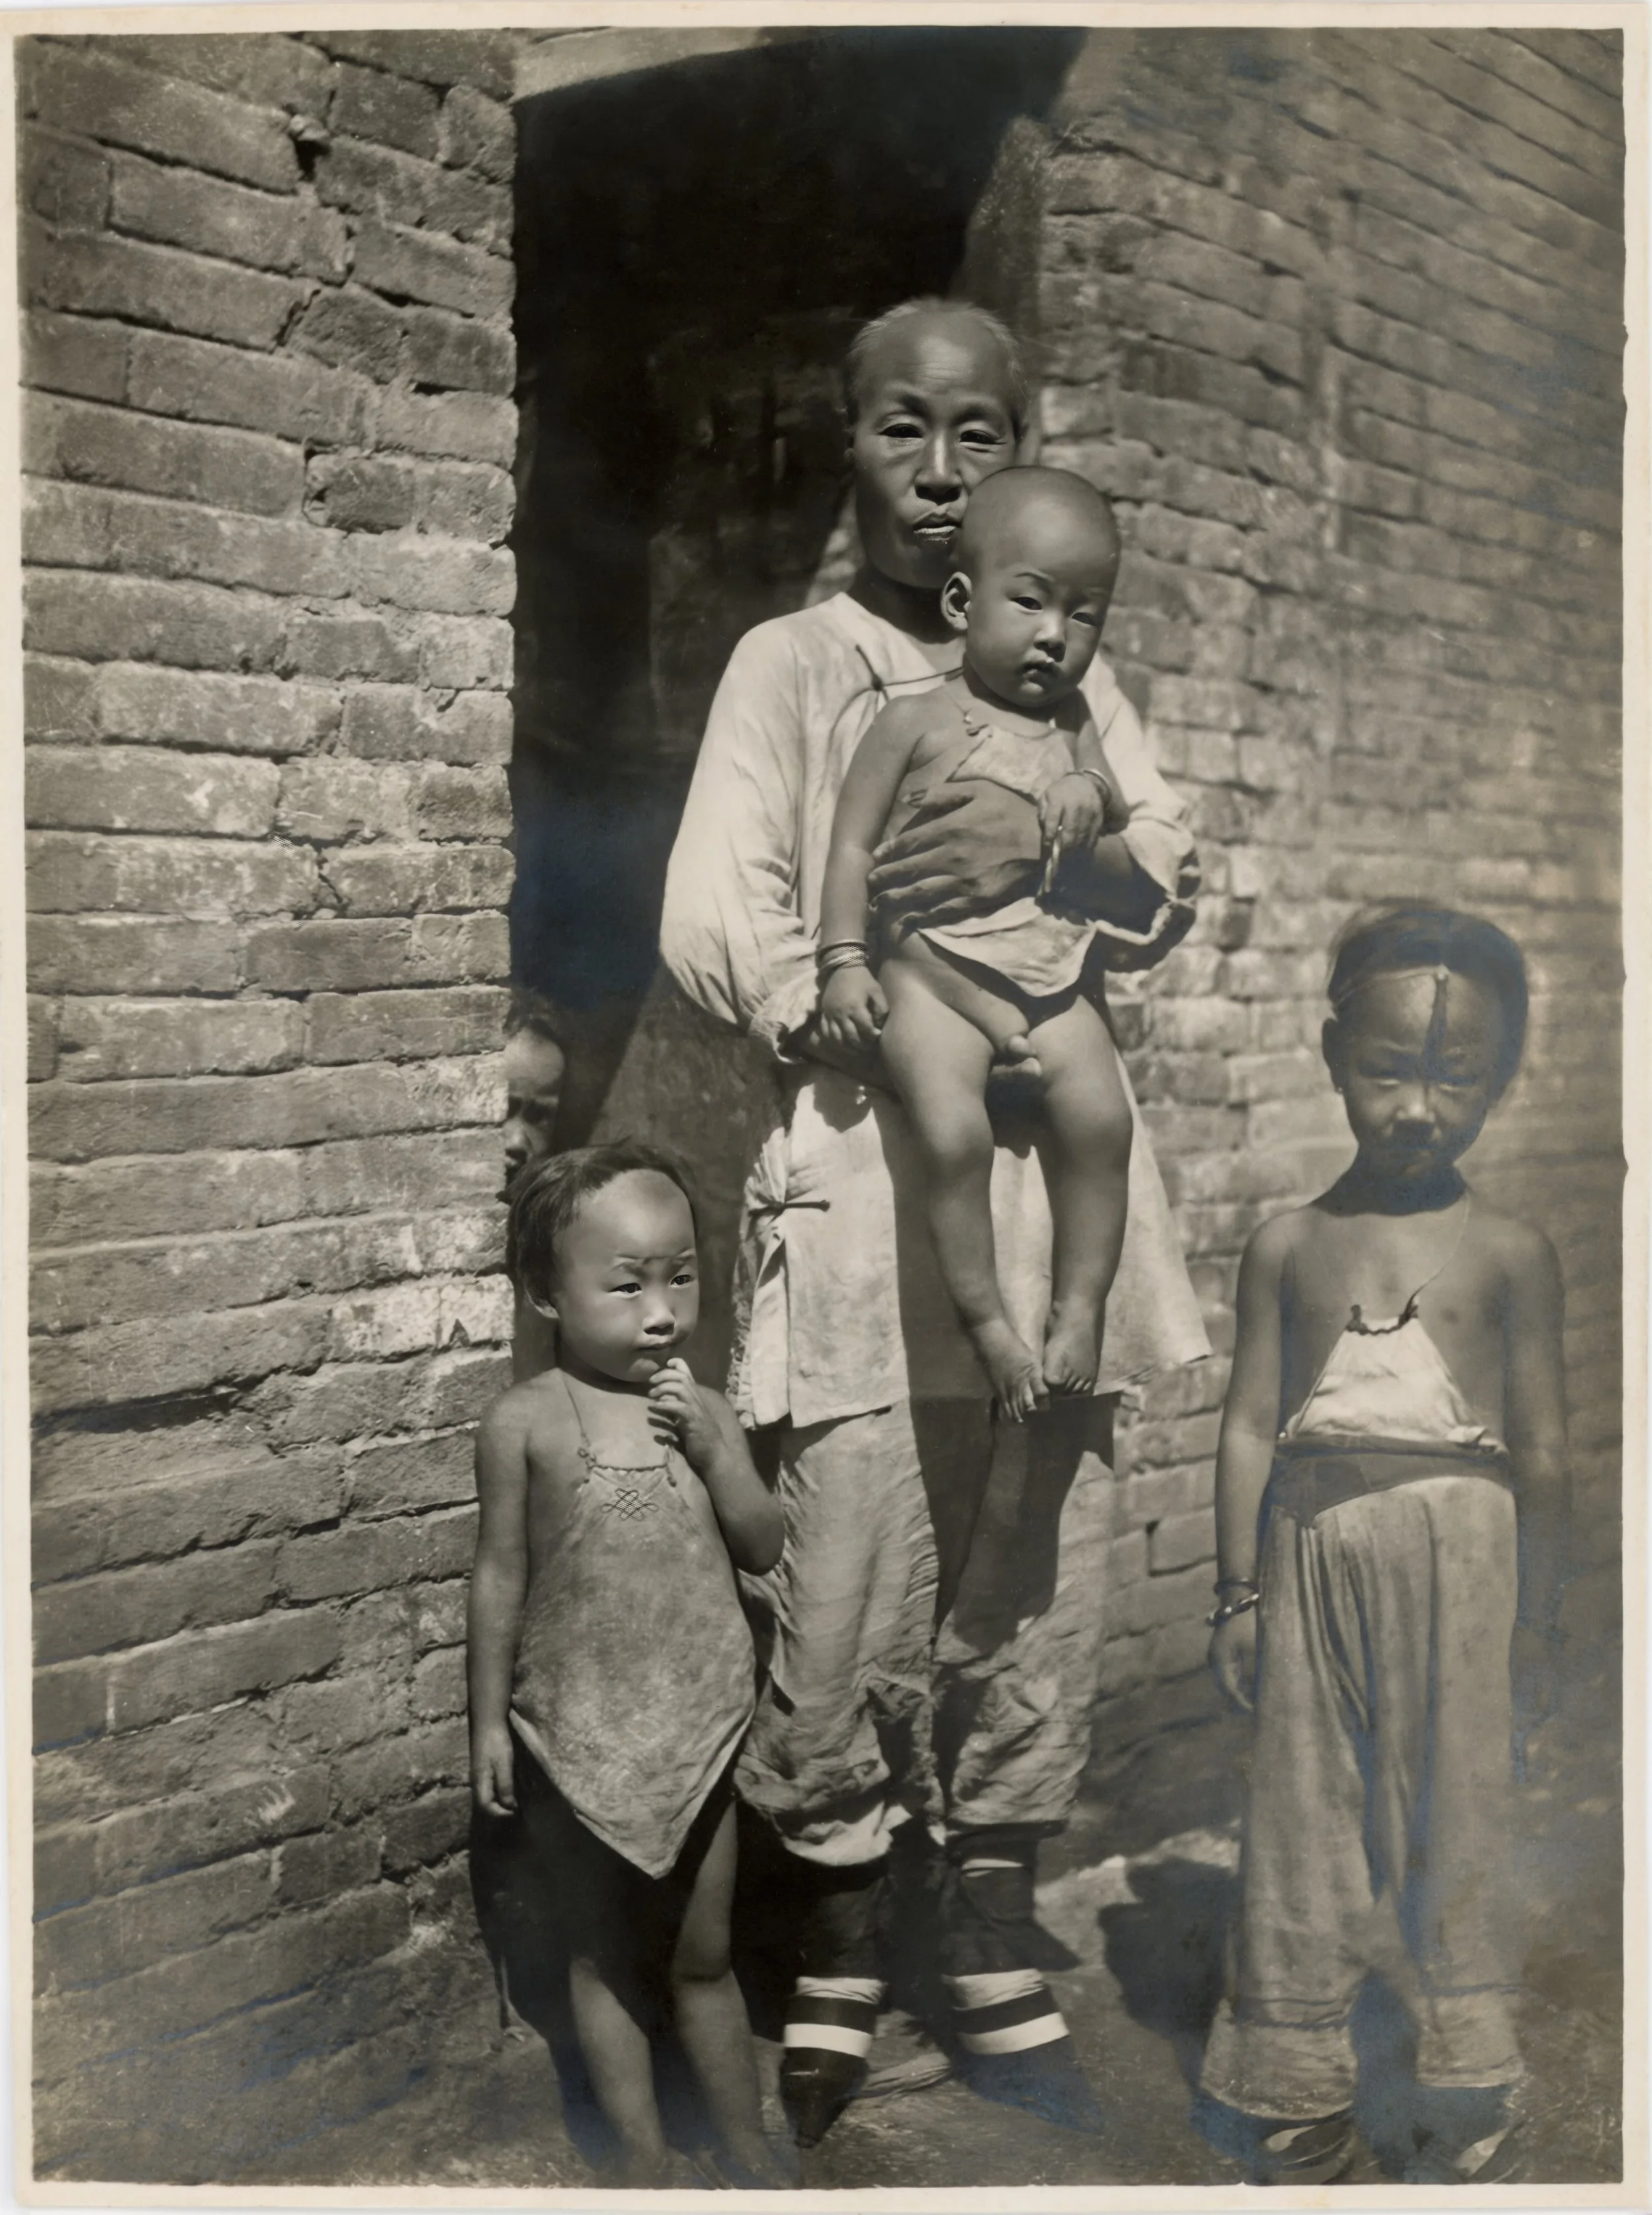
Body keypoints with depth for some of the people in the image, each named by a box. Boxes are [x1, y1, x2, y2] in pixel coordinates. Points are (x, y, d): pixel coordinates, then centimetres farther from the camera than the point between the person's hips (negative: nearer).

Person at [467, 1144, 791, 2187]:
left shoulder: (704, 1410, -3)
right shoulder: (527, 1421, -11)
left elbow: (765, 1549, -2)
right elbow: (501, 1575, -4)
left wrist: (715, 1450, -16)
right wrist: (489, 1718, -2)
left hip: (697, 1730, 2)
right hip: (578, 1736, -2)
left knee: (704, 1954, 14)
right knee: (607, 1949, 14)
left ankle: (750, 2148, 29)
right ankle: (643, 2149, 28)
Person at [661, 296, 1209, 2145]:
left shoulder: (1067, 677, 16)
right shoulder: (789, 661, 6)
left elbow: (1175, 886, 3)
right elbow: (712, 927, -5)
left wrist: (1048, 849, -17)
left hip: (1058, 1177, 4)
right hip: (867, 1176, -3)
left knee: (1042, 1581, 5)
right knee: (850, 1595, -4)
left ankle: (998, 1972, 20)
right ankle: (834, 1972, 15)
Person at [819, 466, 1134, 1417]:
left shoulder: (1069, 721, 15)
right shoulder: (919, 721, 1)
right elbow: (854, 844, 0)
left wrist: (1091, 794, -4)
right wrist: (844, 959, -10)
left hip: (1051, 979, 5)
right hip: (935, 971, -4)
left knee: (1101, 1115, -18)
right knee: (955, 1130, -26)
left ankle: (1082, 1306, -4)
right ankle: (987, 1320, -11)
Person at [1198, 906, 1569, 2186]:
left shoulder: (1509, 1253, 1)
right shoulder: (1289, 1247, 5)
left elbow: (1543, 1448, 3)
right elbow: (1251, 1427, 6)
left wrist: (1538, 1614, 4)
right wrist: (1240, 1592, 5)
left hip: (1453, 1547, -1)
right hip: (1313, 1543, 2)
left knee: (1454, 1810, 5)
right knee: (1304, 1810, 8)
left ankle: (1472, 2113, 21)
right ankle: (1300, 2095, 23)